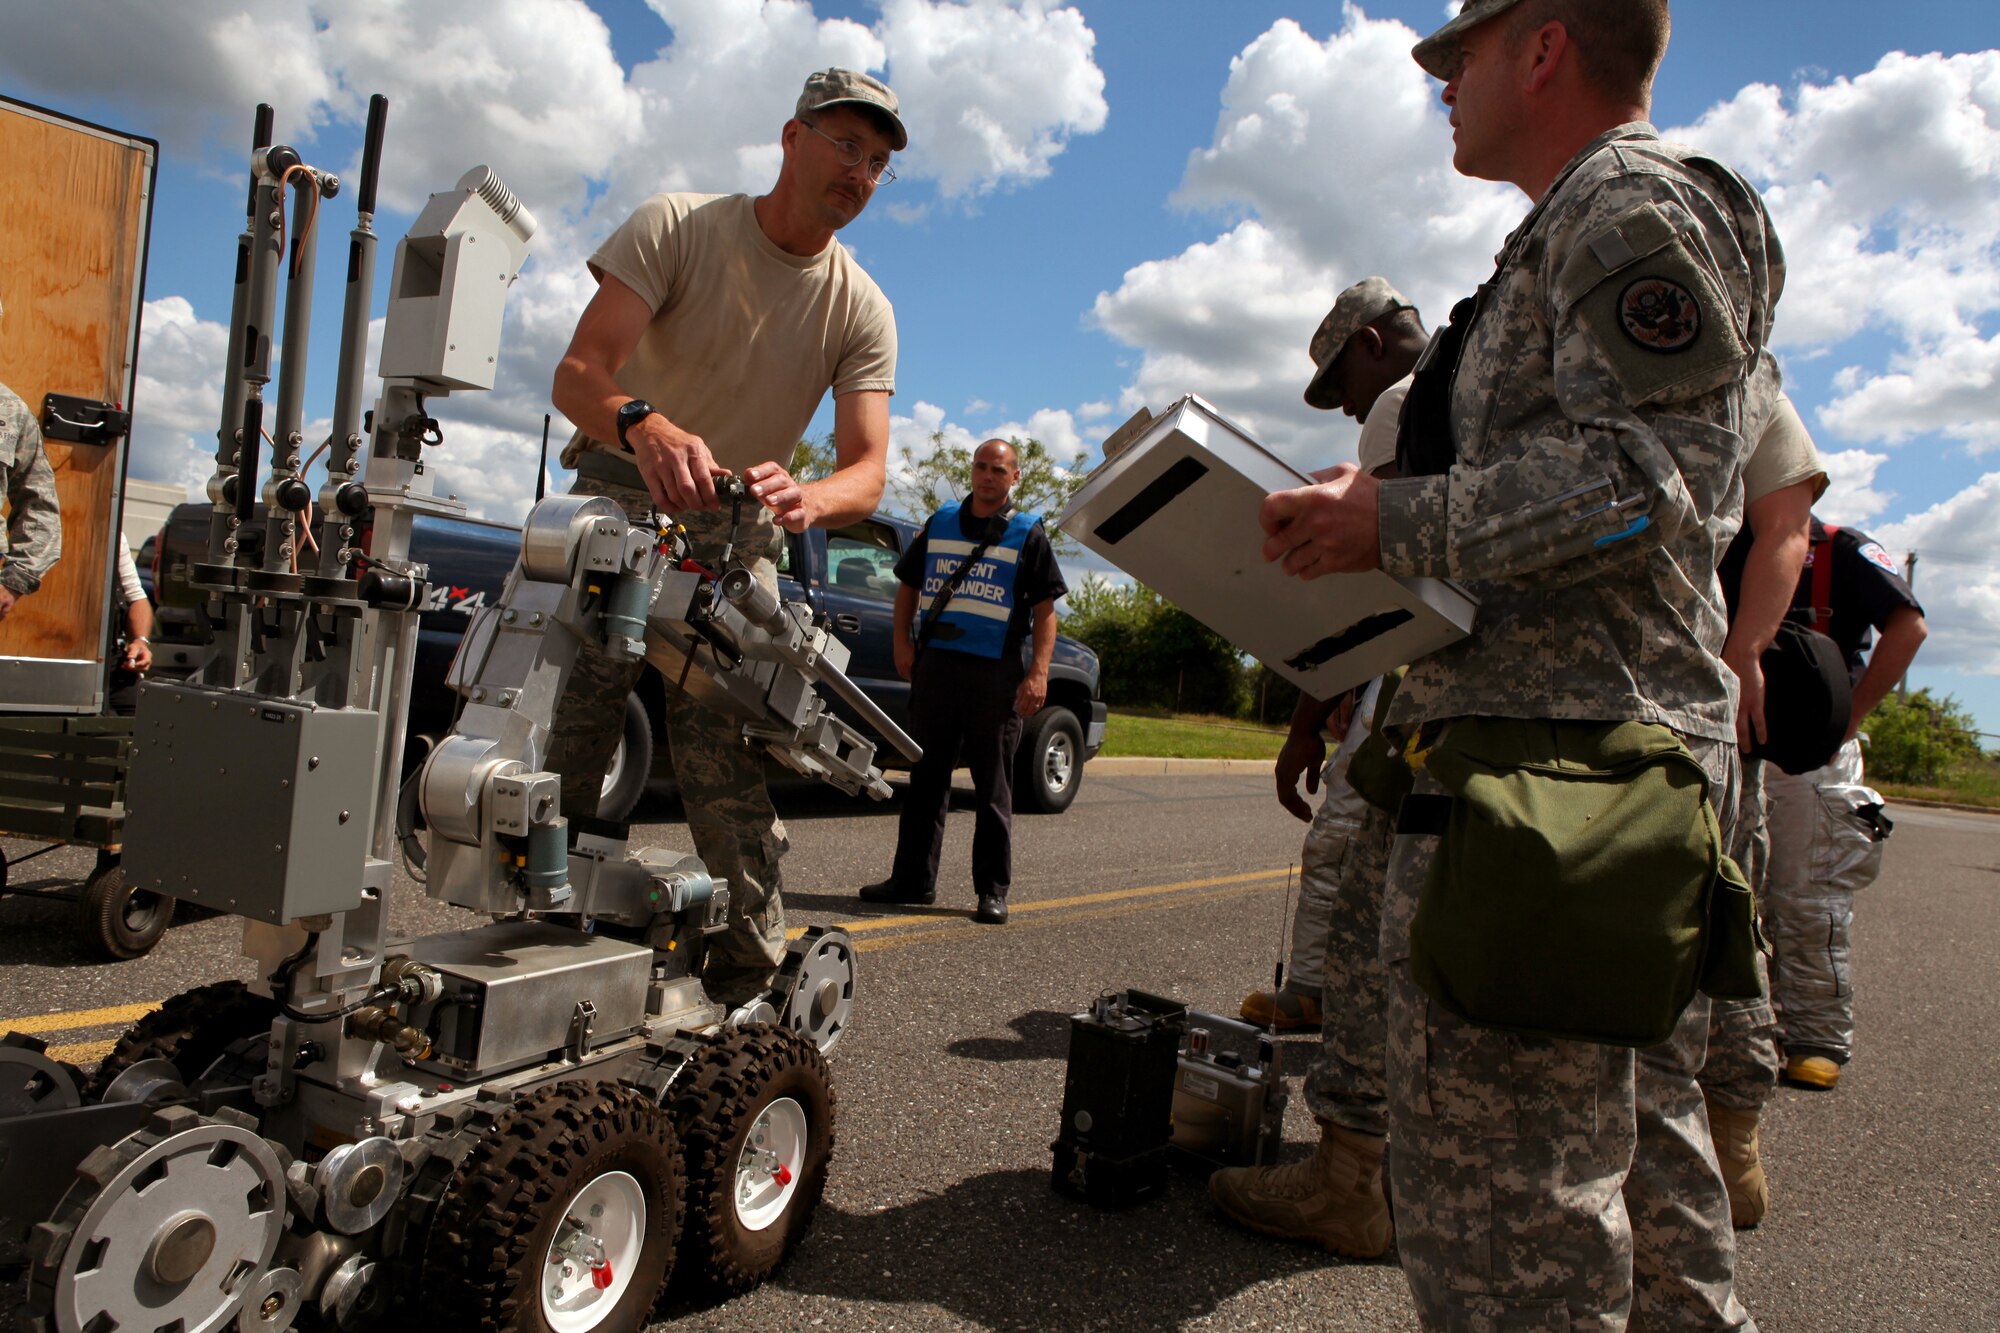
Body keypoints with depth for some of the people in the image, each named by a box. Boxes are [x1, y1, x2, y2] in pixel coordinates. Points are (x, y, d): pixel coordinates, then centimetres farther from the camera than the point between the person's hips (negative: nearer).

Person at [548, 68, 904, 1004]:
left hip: (737, 540, 2)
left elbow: (866, 470, -11)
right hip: (617, 507, -1)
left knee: (733, 776, -7)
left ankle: (750, 992, 1)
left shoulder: (863, 311, 1)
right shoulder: (675, 227, -6)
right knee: (551, 758, -8)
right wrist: (644, 425, -42)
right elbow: (579, 370, -18)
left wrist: (803, 499, -36)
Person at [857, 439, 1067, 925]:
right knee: (926, 778, 9)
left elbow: (1045, 609, 0)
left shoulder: (1028, 534, 5)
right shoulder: (940, 523, 14)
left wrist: (1039, 672, -12)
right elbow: (908, 585, 18)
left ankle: (993, 891, 7)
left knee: (993, 788, 1)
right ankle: (912, 879, 17)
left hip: (996, 673, -3)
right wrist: (902, 642, 4)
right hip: (935, 664, 3)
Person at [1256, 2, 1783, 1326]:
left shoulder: (1632, 197, -5)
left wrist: (1398, 522, -18)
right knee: (1642, 1142, 19)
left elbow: (1637, 475, -18)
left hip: (1544, 765, -11)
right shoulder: (1587, 226, 27)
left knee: (1501, 1176, -7)